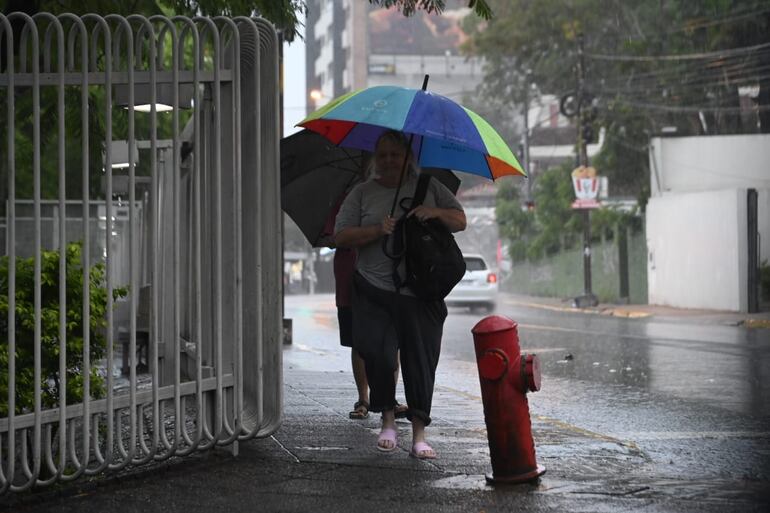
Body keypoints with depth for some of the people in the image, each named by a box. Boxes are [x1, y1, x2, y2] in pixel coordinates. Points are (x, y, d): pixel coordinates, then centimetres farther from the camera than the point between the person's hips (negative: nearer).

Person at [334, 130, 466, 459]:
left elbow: (460, 221, 10)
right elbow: (341, 236, 2)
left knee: (420, 361, -1)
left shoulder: (429, 187, 12)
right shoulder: (362, 193, 9)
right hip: (374, 292, -1)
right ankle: (388, 420, 6)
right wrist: (378, 230, -12)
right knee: (376, 352, -15)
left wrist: (435, 213, -10)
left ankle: (419, 434, 6)